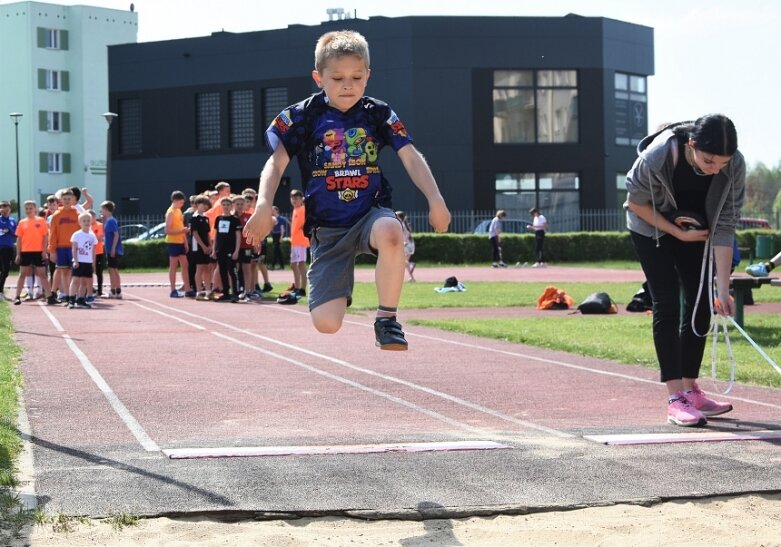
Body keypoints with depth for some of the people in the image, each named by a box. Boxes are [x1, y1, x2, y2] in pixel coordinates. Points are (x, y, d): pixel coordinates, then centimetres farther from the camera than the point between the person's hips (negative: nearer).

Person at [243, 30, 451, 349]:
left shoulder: (378, 114, 3)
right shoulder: (304, 116, 0)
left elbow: (411, 157, -1)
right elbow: (276, 163, -4)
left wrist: (435, 199, -16)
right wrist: (264, 205, -21)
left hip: (371, 212, 0)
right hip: (327, 227, 0)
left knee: (390, 232, -41)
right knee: (326, 323, -13)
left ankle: (387, 320, -21)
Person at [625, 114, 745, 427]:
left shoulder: (735, 166, -28)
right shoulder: (657, 157, -37)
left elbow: (724, 227, -22)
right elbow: (636, 203, -19)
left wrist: (723, 289, -24)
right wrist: (679, 234, -21)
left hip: (694, 227, 4)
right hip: (652, 227, -4)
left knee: (701, 305, 0)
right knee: (667, 306, -12)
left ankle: (691, 390, 12)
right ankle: (676, 399, -14)